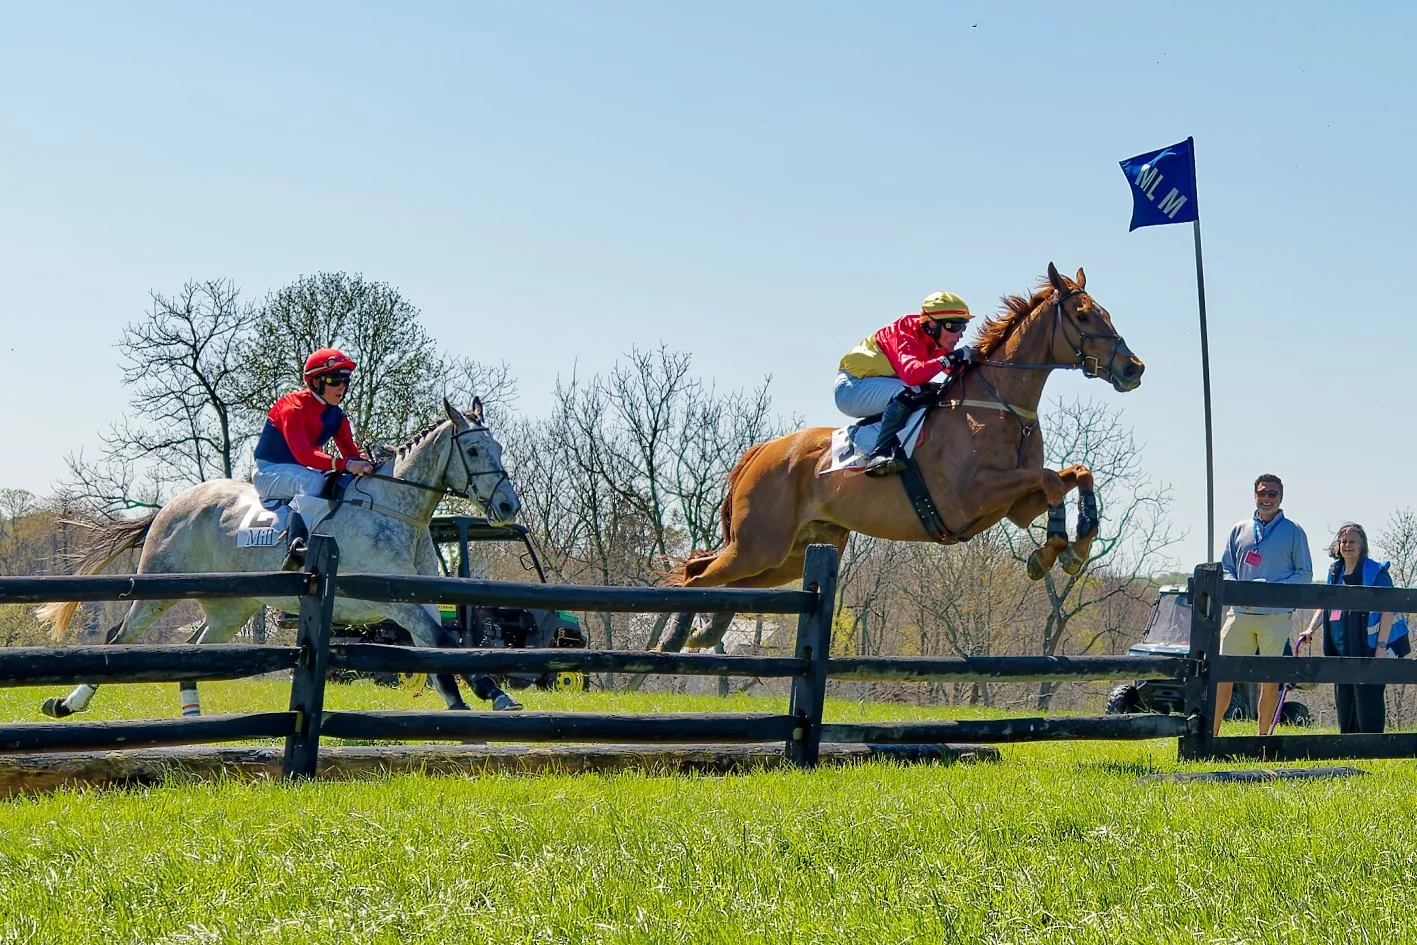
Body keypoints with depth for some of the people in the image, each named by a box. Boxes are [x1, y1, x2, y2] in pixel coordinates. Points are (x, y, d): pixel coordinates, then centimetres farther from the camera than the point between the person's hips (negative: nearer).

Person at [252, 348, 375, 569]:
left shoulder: (336, 416, 5)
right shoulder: (293, 407, -19)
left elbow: (352, 452, -1)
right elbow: (302, 453, -32)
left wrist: (366, 465, -25)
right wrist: (345, 464, -42)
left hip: (302, 475, 8)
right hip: (269, 473, -8)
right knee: (313, 480, -36)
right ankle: (298, 543, -47)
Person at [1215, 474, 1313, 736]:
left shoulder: (1293, 532, 5)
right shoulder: (1240, 530, 14)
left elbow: (1305, 574, 4)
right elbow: (1225, 568, 17)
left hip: (1276, 615, -2)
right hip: (1240, 614, 2)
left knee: (1270, 678, 1)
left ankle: (1263, 736, 10)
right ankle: (1211, 732, 1)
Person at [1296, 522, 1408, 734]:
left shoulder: (1375, 573, -8)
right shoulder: (1335, 573, 13)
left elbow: (1387, 612, -12)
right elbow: (1323, 606, 19)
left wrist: (1381, 647, -18)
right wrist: (1310, 630, 3)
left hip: (1368, 650, -7)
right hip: (1341, 650, 7)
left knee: (1367, 700, -9)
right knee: (1343, 702, 11)